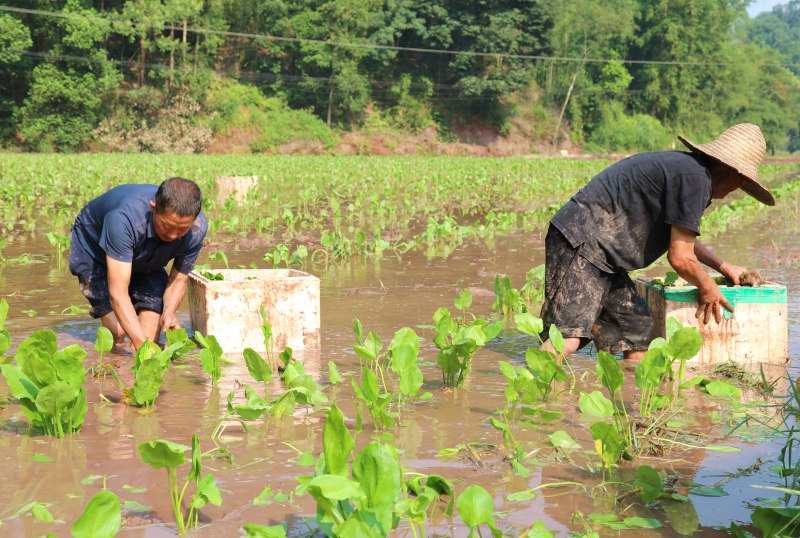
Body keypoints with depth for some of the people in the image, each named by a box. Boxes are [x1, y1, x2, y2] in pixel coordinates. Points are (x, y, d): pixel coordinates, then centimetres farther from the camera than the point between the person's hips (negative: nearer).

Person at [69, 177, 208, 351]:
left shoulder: (197, 229, -30)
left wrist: (169, 311, -36)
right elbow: (118, 292, -45)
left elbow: (178, 280, -14)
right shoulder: (124, 219, -46)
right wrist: (141, 343, -51)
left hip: (144, 259, 5)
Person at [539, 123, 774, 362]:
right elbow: (680, 257, -13)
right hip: (579, 242, -11)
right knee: (568, 337, -21)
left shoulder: (682, 165, 17)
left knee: (638, 331, 13)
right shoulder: (695, 178, -15)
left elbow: (679, 239, 34)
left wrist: (724, 267, 34)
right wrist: (707, 287, 5)